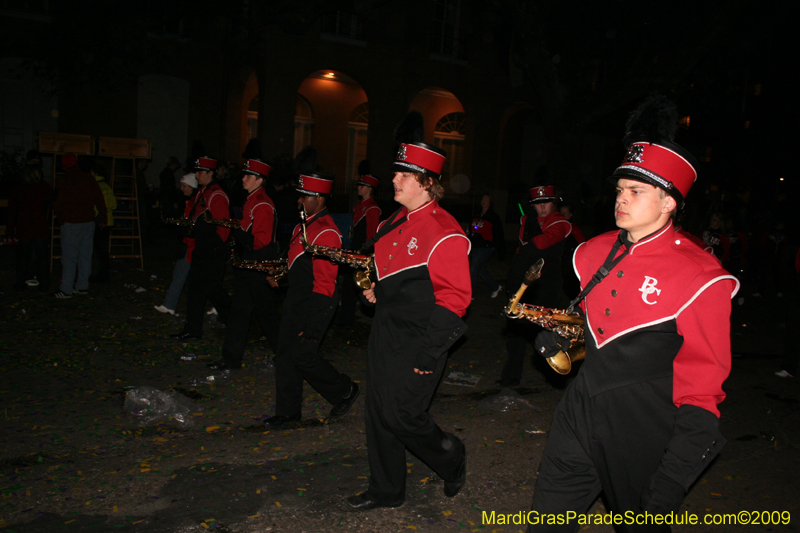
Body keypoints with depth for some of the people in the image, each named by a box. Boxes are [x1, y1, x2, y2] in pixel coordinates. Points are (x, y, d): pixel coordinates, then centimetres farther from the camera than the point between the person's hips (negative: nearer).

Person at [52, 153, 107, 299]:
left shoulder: (64, 179, -7)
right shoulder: (88, 178, 6)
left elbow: (60, 201, -10)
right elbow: (99, 200, 7)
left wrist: (59, 215, 9)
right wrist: (103, 218, 14)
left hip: (71, 223, -5)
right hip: (88, 222, 5)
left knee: (69, 257, -2)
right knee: (85, 255, 10)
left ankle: (66, 290, 0)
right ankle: (82, 286, 16)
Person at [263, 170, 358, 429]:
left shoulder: (326, 232, -18)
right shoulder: (303, 225, 11)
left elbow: (324, 283, -21)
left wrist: (310, 326, -21)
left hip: (315, 303, -9)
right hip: (295, 298, 10)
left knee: (302, 355, -6)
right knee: (285, 353, 10)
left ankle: (345, 390, 16)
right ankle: (288, 410, 22)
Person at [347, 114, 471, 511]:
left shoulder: (444, 233, -17)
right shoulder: (396, 222, 10)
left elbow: (454, 298, -19)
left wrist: (430, 355, -20)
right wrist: (376, 290, 6)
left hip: (417, 344, -8)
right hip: (385, 335, 9)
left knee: (402, 416, -2)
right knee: (379, 412, 13)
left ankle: (451, 457, 28)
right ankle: (385, 491, 30)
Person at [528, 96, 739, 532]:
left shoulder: (699, 277, -14)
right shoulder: (595, 252, 4)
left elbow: (703, 379, -11)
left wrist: (676, 475, -13)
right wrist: (558, 335, 4)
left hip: (642, 431, -5)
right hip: (579, 413, 5)